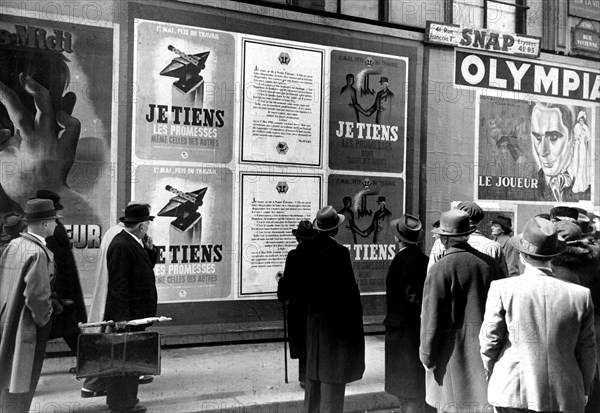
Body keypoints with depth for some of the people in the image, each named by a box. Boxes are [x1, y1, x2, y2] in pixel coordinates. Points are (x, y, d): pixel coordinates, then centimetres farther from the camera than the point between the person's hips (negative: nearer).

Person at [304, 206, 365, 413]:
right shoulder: (339, 252, -18)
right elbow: (349, 289, -17)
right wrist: (356, 314, -6)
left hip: (312, 318, 6)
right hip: (335, 319, -6)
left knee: (313, 372, 18)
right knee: (333, 373, 5)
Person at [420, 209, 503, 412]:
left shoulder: (440, 269, -14)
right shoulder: (490, 263, 3)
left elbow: (431, 317, -14)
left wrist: (427, 355, -4)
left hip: (454, 349, -5)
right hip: (487, 348, 6)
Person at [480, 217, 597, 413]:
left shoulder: (502, 289, -11)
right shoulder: (580, 294, -5)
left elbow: (490, 340, -5)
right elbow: (586, 351, 3)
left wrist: (490, 371, 14)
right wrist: (583, 391, 18)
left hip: (512, 392, -1)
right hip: (564, 397, 2)